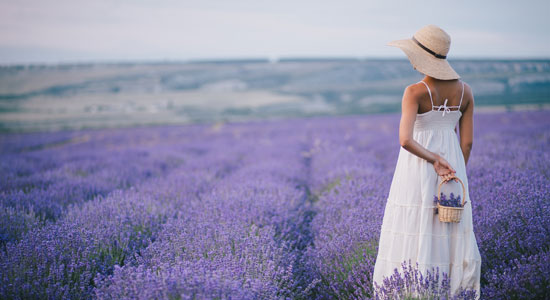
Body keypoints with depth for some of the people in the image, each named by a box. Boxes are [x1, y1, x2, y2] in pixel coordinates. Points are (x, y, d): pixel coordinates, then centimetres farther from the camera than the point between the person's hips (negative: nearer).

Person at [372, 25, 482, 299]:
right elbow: (467, 141, 3)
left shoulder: (415, 92, -15)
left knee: (412, 240, 4)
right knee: (452, 238, 13)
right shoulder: (465, 91, 0)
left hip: (417, 171, -5)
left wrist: (434, 160, -16)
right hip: (453, 166, 5)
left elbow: (405, 140, -27)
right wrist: (457, 177, 11)